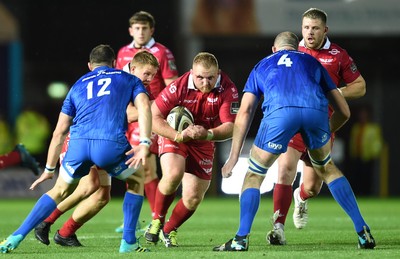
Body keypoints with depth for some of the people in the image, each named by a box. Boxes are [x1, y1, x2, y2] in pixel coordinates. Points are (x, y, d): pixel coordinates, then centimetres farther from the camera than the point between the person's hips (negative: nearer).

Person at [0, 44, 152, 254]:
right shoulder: (128, 79, 26)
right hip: (112, 143, -2)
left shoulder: (78, 85, 31)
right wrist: (144, 145, -3)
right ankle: (128, 242, 20)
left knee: (59, 191, 24)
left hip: (78, 142, 3)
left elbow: (59, 132, 29)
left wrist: (49, 169, 35)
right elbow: (144, 107, 5)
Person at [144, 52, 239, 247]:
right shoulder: (179, 87, -27)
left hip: (203, 143, 3)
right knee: (173, 175, -31)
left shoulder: (228, 90, -23)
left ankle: (169, 230, 29)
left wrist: (208, 134, -43)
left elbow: (230, 127, -23)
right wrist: (178, 135, -36)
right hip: (174, 134, -2)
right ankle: (157, 221, -6)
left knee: (194, 198, -1)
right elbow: (154, 117, -24)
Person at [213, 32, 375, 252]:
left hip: (279, 111, -2)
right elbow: (343, 111, 36)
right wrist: (325, 133, 53)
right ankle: (363, 233, 22)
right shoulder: (311, 62, 38)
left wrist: (234, 157, 23)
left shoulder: (261, 67, 36)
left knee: (254, 174, 17)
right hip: (315, 109, 2)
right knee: (327, 169, 27)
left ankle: (241, 239, 5)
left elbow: (244, 113, 23)